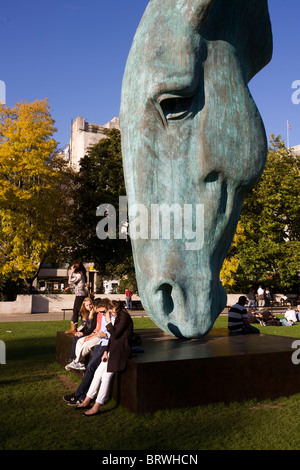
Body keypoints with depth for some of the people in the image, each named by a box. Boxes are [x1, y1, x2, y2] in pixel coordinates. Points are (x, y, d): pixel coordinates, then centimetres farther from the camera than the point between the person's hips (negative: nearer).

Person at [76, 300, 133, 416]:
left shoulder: (124, 317, -12)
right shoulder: (117, 317, 17)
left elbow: (115, 334, -18)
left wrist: (109, 321, -12)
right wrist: (106, 352, 7)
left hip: (121, 349, -9)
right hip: (113, 348, 9)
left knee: (106, 376, -13)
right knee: (98, 372, 3)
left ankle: (97, 407, -8)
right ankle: (87, 401, 10)